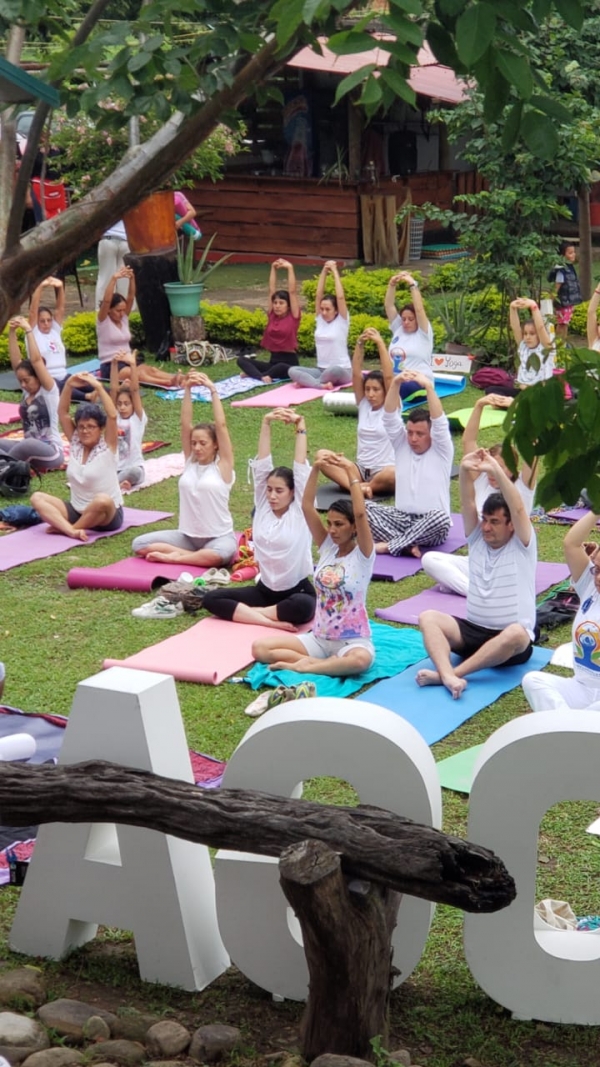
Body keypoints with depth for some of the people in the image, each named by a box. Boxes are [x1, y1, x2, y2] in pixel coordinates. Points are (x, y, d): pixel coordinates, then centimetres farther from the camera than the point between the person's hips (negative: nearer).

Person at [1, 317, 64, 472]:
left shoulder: (49, 390, -8)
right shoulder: (27, 392, 9)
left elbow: (36, 360, -19)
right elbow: (15, 361, 3)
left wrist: (28, 330, -18)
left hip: (51, 451, -8)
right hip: (29, 449, 8)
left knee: (29, 444, -39)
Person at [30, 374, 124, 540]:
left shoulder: (107, 446, -7)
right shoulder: (75, 443, 5)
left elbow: (112, 416, -22)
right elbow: (62, 412, 2)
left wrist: (98, 387, -24)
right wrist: (69, 385, -11)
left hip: (107, 515, -5)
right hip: (77, 511, 5)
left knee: (102, 500, -41)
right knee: (37, 498, -15)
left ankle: (63, 527, -21)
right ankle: (72, 530, -37)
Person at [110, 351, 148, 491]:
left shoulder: (138, 418, -2)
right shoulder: (115, 417, 7)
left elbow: (135, 389, -13)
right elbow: (113, 389, -4)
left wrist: (132, 365, -24)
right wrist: (114, 364, -15)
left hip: (133, 467, -3)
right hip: (113, 467, 3)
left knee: (134, 472, -39)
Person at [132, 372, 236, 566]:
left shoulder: (222, 465, -5)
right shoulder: (190, 462, 6)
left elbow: (221, 425, -13)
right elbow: (185, 424, -1)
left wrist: (213, 391, -13)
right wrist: (187, 390, -9)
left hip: (219, 536, -5)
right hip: (187, 535, 5)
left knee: (223, 554, -41)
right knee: (139, 544, -12)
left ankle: (173, 557, -21)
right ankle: (196, 556, -15)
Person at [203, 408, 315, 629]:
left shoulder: (299, 511, -7)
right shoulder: (262, 507, 2)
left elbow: (301, 468, -13)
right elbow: (262, 464, -5)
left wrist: (300, 428, -12)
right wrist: (266, 423, -13)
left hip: (296, 591, -4)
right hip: (265, 589, 4)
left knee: (303, 607, -40)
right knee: (211, 599, -16)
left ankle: (245, 612, -20)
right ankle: (272, 621, -27)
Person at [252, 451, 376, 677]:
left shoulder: (362, 554, -8)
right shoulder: (327, 547, 5)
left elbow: (360, 514, -27)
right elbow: (306, 507, -5)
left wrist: (353, 473, -25)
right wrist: (315, 468, -16)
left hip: (352, 641, -5)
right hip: (319, 638, 5)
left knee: (361, 659, -42)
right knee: (260, 647, -12)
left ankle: (302, 666, -24)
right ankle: (330, 664, -18)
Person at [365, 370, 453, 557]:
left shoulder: (441, 451, -2)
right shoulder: (401, 445, 7)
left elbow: (439, 421, -20)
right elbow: (390, 417, -7)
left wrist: (428, 387, -31)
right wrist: (395, 383, -23)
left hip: (429, 526, -3)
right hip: (401, 518, 4)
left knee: (441, 517, -39)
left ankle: (389, 545, -33)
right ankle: (405, 545, -36)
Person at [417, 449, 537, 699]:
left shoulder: (521, 546, -3)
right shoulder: (477, 539, 9)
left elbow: (518, 509, -19)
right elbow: (468, 504, -5)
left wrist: (496, 471, -28)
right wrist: (465, 472, -23)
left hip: (510, 639, -4)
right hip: (472, 630, 4)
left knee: (516, 634, -40)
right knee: (427, 617, -21)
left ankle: (444, 673, -45)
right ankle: (449, 677, -47)